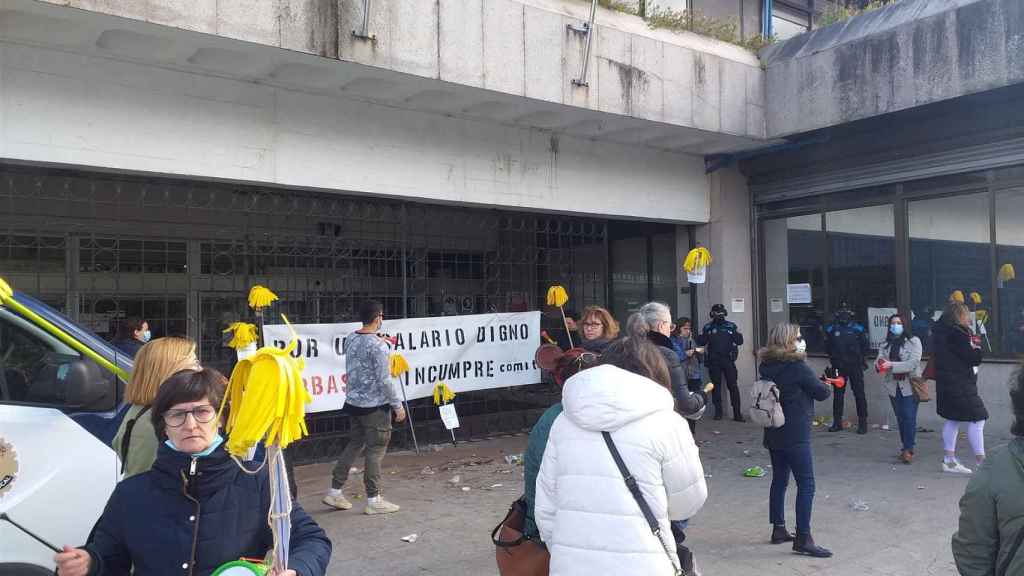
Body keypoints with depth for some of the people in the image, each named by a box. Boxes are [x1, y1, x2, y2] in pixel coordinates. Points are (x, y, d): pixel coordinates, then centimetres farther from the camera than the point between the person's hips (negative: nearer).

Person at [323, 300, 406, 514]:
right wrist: (397, 405, -11)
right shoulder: (377, 345, -19)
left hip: (353, 402, 8)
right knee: (375, 450, 2)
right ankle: (373, 500, 8)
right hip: (375, 406, -8)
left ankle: (334, 492, 21)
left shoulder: (350, 339, 4)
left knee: (354, 444, 17)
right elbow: (384, 380, -19)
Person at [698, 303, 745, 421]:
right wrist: (707, 334, -15)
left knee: (733, 386, -4)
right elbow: (700, 342, 2)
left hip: (728, 360, -1)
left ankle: (737, 413, -1)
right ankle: (718, 412, 16)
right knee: (716, 386, 7)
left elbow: (740, 341, 0)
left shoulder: (731, 326, 5)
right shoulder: (708, 327, 6)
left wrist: (733, 335, -16)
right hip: (713, 361, 1)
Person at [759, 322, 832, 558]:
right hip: (795, 436, -8)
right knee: (806, 485, -2)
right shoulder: (798, 367, -16)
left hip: (773, 434, 8)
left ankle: (779, 529, 24)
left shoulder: (767, 366, 4)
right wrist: (821, 384, 15)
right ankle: (803, 539, -2)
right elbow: (822, 393, -6)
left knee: (779, 479, 16)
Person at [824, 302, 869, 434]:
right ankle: (837, 422, 16)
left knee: (859, 394, 0)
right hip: (838, 367, 2)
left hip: (855, 367, -2)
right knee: (838, 394, 8)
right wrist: (834, 357, 3)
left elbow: (865, 346, 4)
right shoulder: (831, 329, 5)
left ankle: (862, 423, 7)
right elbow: (827, 347, 12)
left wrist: (858, 357, -3)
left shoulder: (858, 329, 0)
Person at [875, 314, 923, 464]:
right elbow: (879, 359, 1)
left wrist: (891, 365, -23)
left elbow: (913, 364, -15)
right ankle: (907, 448, 20)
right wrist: (880, 363, -23)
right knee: (900, 418, 10)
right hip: (893, 386, 5)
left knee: (909, 418, -9)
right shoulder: (886, 344, 10)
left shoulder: (913, 341, -4)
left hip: (910, 385, -4)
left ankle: (908, 449, -4)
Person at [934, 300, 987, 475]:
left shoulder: (940, 331, 10)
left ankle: (949, 460, 21)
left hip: (947, 384, 10)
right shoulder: (956, 334, -20)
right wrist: (976, 345, 0)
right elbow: (974, 358, -17)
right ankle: (981, 461, -3)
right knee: (977, 420, -5)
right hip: (960, 385, -10)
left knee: (953, 420, 16)